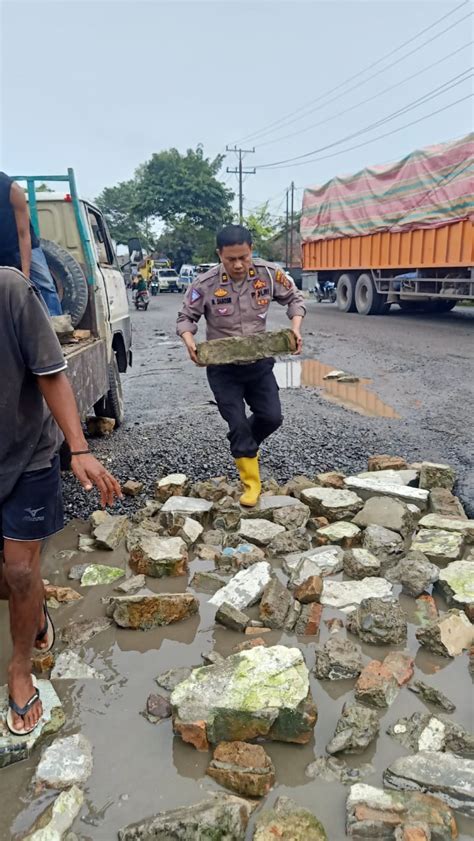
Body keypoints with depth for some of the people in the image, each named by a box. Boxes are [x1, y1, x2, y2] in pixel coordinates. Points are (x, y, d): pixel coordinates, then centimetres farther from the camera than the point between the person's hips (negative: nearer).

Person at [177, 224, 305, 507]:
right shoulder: (205, 284, -17)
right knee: (238, 424, -2)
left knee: (272, 417, 3)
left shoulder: (269, 274, -11)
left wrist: (296, 328, -14)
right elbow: (186, 318, -5)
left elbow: (295, 299, 3)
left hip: (259, 361, 3)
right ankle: (252, 483, 14)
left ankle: (245, 447, 36)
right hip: (223, 367, -2)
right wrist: (190, 341, -26)